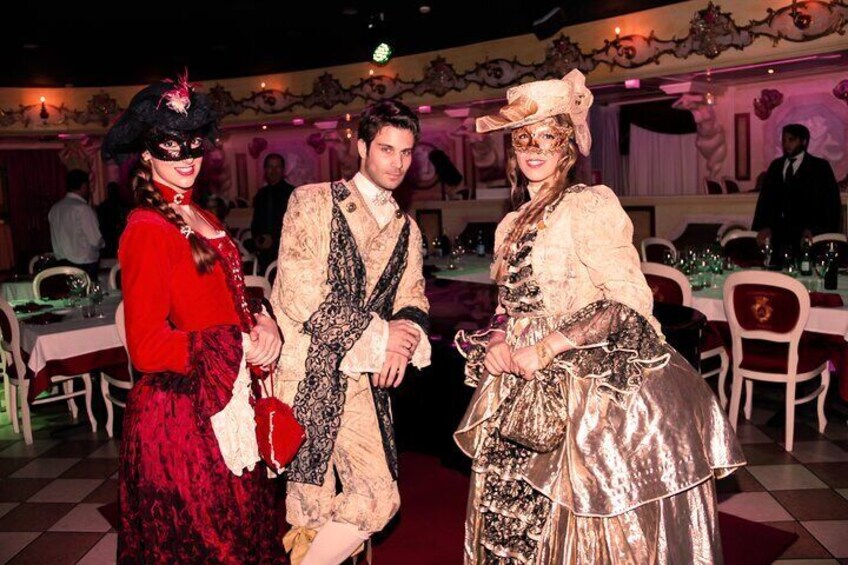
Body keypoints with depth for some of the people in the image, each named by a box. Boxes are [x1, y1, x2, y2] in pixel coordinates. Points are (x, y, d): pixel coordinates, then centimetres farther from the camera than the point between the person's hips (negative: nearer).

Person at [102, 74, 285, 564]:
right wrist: (241, 346, -16)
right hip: (181, 416, -8)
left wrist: (261, 322, -5)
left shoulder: (203, 220, 9)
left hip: (227, 406, 8)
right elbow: (147, 348, -20)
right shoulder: (148, 230, -16)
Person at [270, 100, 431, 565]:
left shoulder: (406, 229, 16)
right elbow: (299, 292, -13)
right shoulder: (312, 202, -3)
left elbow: (413, 298, 12)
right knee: (311, 509, 2)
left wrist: (407, 333, -12)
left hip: (364, 380, 5)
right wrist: (378, 335, -12)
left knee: (380, 500, 0)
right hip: (307, 374, -5)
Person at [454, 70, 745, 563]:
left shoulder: (589, 206, -9)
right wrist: (497, 340, -2)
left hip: (586, 393, -6)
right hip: (522, 398, 7)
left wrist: (548, 347, -20)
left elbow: (631, 300, -16)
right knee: (510, 520, 12)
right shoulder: (512, 225, 13)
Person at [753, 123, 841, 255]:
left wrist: (814, 229, -15)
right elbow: (766, 198, 10)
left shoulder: (820, 166, 5)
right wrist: (763, 226, -6)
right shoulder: (776, 165, 17)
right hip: (778, 232, 3)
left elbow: (831, 202, -1)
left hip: (805, 234, -3)